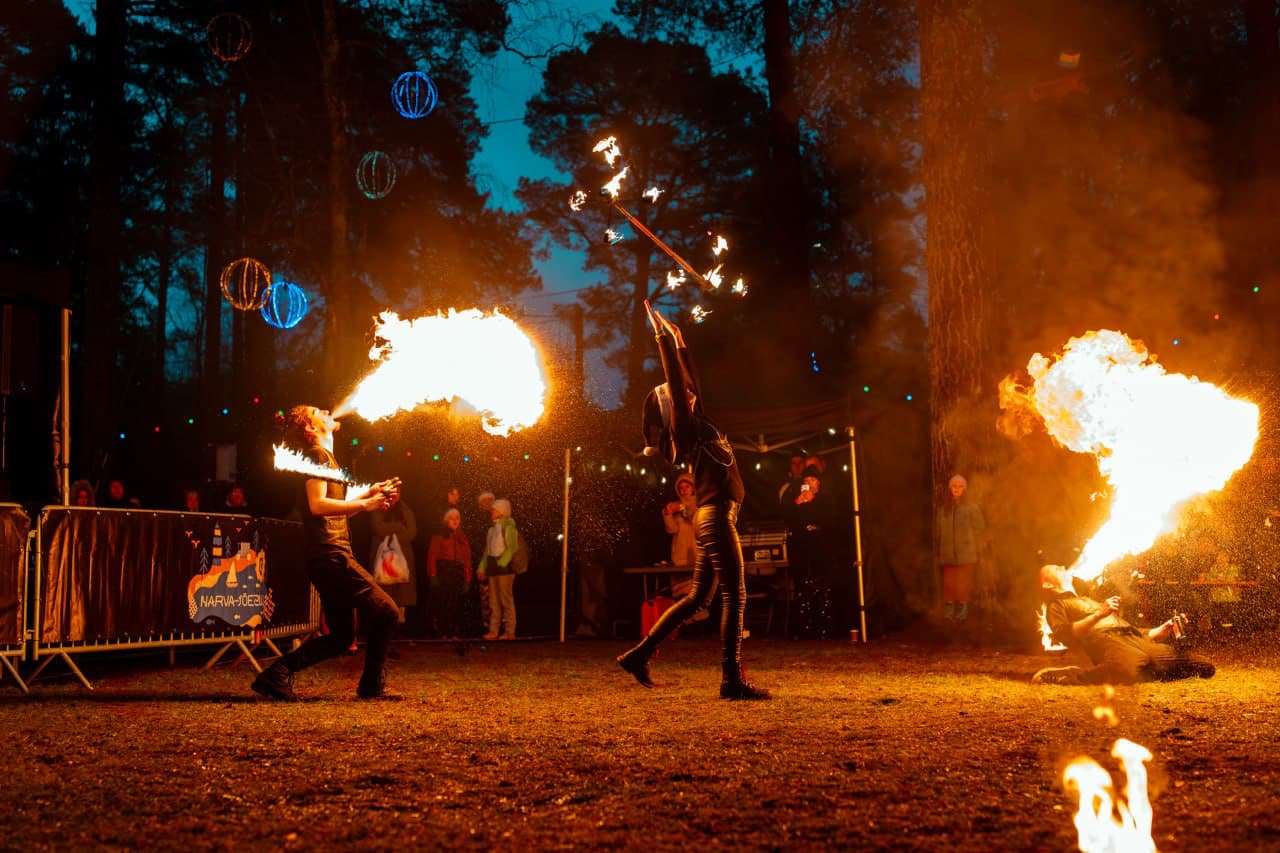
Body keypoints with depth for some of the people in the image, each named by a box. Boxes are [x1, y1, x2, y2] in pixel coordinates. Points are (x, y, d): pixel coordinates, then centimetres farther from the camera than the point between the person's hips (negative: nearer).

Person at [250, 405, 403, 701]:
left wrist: (369, 491, 24)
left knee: (341, 636, 10)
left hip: (326, 557, 10)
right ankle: (372, 685, 0)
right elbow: (318, 505, -19)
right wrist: (365, 504, -17)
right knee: (386, 613, -8)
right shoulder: (318, 454, -6)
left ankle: (278, 674, 6)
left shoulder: (322, 456, 24)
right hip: (331, 554, -10)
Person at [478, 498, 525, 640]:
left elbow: (512, 548, -16)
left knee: (506, 600, -6)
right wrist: (482, 568, 15)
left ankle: (509, 632, -3)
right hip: (493, 568, 8)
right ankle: (494, 630, 11)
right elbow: (487, 549, 20)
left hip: (505, 567, -8)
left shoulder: (508, 527, -7)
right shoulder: (493, 528, 18)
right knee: (493, 601, 8)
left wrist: (501, 564, -24)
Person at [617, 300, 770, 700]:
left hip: (712, 517, 9)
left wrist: (679, 342, 30)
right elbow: (675, 380, -11)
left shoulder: (696, 424, 17)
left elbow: (690, 381, 28)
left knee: (697, 597, 11)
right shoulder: (685, 427, -5)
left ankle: (639, 653, 12)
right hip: (715, 516, -9)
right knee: (735, 596, -9)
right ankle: (732, 680, -9)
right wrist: (664, 339, -7)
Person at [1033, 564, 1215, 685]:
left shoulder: (1089, 600, 41)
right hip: (1105, 641, -7)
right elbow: (1064, 635, -2)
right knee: (1135, 669, -44)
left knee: (1204, 667, -9)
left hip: (1135, 639, 7)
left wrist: (1158, 632, 22)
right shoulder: (1057, 606, 19)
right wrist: (1099, 614, -9)